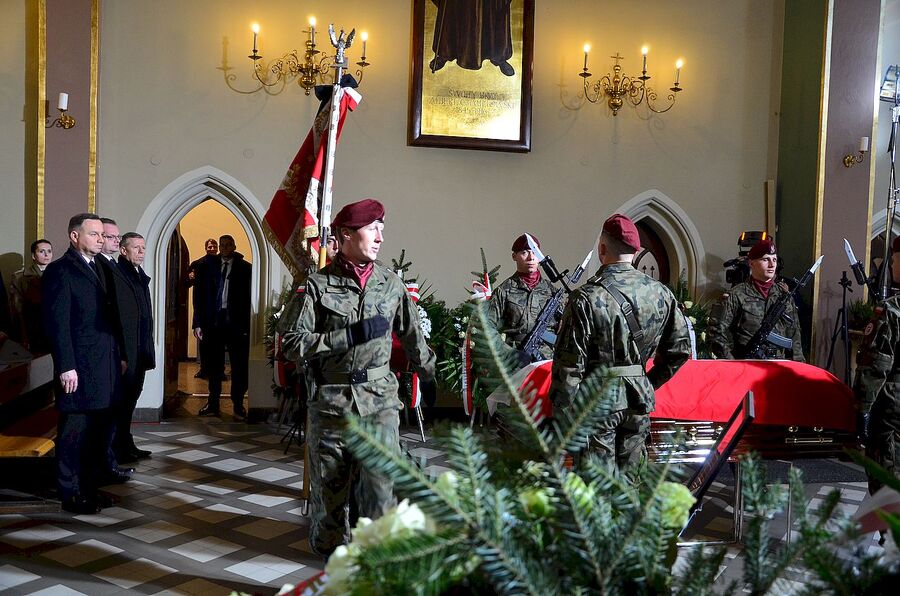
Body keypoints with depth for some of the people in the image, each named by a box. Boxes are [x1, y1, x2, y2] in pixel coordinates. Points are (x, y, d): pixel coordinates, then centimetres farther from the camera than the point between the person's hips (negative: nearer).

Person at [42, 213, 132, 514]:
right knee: (74, 428, 0)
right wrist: (66, 367, -18)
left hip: (106, 362, 8)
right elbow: (57, 322, -14)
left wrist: (119, 354, 13)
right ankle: (71, 492, 9)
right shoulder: (60, 270, -8)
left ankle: (102, 468, 33)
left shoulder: (97, 267, 16)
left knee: (103, 421, 18)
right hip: (80, 365, -8)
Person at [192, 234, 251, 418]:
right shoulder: (207, 265, 7)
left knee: (239, 366, 1)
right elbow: (199, 295, 6)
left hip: (237, 323, -2)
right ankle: (213, 404, 20)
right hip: (213, 321, 2)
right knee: (213, 365, 10)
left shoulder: (245, 268, 2)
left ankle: (238, 405, 12)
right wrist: (198, 323, -1)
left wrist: (247, 324, -8)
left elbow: (249, 297, 0)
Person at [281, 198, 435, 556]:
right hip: (331, 401, -1)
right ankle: (331, 552, 28)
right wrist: (349, 335, -15)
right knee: (330, 485, 7)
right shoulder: (318, 284, -2)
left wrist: (434, 377, 25)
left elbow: (413, 338, 19)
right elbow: (292, 344, -9)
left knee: (381, 481, -8)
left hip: (380, 398, 2)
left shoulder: (391, 283, 8)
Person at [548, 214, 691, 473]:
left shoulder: (586, 299, -15)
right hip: (639, 402, 5)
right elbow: (679, 349, 8)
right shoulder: (661, 293, 1)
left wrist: (561, 412, -6)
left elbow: (570, 362, -14)